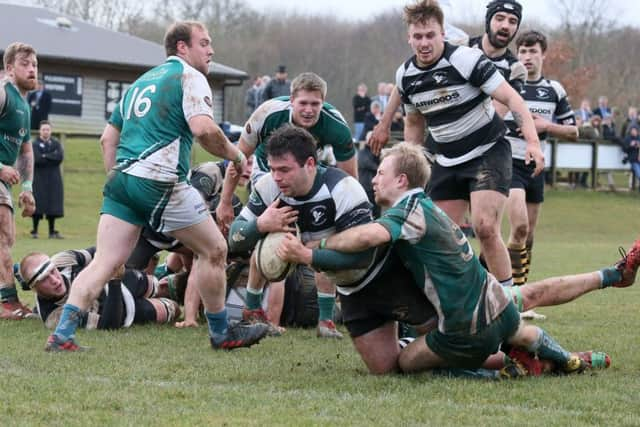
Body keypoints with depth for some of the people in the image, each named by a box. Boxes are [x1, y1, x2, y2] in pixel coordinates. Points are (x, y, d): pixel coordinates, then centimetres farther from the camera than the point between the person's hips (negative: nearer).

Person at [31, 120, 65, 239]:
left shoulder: (56, 143, 11)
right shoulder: (35, 144, 0)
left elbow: (60, 157, -6)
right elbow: (37, 159, -15)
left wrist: (45, 156, -11)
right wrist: (52, 157, -9)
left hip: (54, 179, 3)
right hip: (39, 179, -3)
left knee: (53, 206, 2)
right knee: (38, 206, -5)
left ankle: (52, 231, 8)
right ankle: (34, 230, 2)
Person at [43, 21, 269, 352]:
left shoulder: (141, 82, 25)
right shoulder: (189, 76, 0)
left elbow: (108, 138, 25)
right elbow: (203, 129, -16)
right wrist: (235, 156, -1)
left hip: (122, 177, 7)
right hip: (160, 182, -7)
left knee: (105, 262, 0)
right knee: (213, 250, 9)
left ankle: (62, 334, -12)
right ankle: (221, 333, 18)